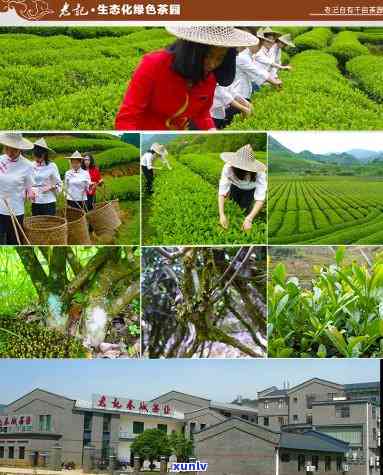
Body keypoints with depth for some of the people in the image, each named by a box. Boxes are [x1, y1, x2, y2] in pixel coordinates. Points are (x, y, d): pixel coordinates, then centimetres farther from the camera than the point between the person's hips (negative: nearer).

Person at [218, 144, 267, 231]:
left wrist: (249, 219, -52)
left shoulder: (259, 174, -41)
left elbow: (260, 199, -41)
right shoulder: (228, 168, -38)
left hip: (252, 190, -2)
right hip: (236, 187, 2)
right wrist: (222, 215, -46)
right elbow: (221, 192, -36)